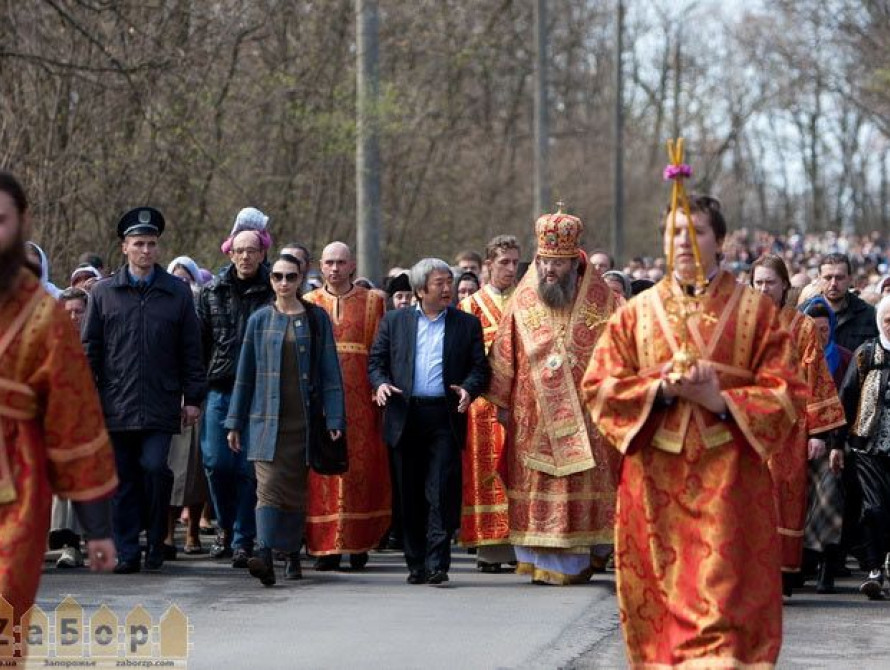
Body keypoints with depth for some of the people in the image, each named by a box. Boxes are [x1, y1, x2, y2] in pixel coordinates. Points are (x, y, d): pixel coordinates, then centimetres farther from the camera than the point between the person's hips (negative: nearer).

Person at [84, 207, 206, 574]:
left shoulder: (177, 293, 7)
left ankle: (156, 540, 7)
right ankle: (127, 552, 9)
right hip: (116, 403, 1)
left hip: (161, 403, -1)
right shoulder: (104, 292, 8)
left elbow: (191, 351, 8)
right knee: (123, 478, 3)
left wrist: (193, 398, 4)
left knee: (154, 468, -12)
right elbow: (90, 348, 9)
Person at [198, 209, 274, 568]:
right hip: (219, 390, 2)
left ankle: (243, 540, 8)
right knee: (216, 461, -2)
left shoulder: (274, 294, 1)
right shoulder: (212, 291, 9)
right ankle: (226, 527, 20)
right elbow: (198, 341, 9)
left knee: (249, 468, -1)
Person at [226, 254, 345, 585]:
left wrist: (334, 419, -3)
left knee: (296, 489, 6)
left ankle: (292, 553, 20)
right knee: (269, 485, -14)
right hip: (266, 418, 0)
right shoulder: (260, 320, 7)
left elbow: (330, 371, 4)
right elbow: (245, 373, 11)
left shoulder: (316, 319, 6)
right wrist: (235, 422, 9)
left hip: (303, 419, 0)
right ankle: (264, 555, -24)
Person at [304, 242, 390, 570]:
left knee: (360, 470, -1)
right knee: (322, 471, -2)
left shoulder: (373, 302, 8)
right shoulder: (308, 304, 12)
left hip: (360, 400, -1)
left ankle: (358, 544, 6)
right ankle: (326, 546, 0)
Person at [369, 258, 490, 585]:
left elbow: (481, 368, 7)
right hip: (406, 418, 2)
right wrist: (381, 384, -8)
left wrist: (468, 389, -13)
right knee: (410, 495, 5)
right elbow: (376, 361, 13)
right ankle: (416, 564, 13)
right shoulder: (394, 321, 12)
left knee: (441, 493, -9)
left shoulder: (467, 324, 10)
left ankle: (437, 564, -10)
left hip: (445, 418, -1)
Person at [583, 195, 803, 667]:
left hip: (728, 475, -2)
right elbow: (600, 387, 6)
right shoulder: (637, 313, 12)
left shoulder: (755, 310, 7)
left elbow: (783, 395, 1)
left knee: (724, 589, -10)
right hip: (655, 478, 2)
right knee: (663, 590, 1)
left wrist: (721, 400, -14)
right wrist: (661, 388, -10)